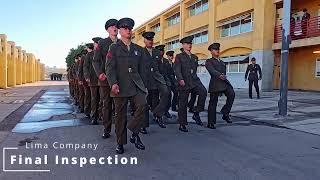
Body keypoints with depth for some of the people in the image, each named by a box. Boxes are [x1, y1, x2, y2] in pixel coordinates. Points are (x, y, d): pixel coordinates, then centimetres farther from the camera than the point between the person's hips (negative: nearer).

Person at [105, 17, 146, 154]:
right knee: (120, 115, 4)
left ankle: (135, 134, -3)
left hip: (136, 85, 3)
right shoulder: (114, 48, 5)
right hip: (120, 86, -2)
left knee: (142, 105, -21)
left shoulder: (138, 49, 16)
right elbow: (109, 67, -5)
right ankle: (120, 143, 19)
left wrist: (143, 85, 16)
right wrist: (113, 83, -19)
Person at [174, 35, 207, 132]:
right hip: (184, 83, -4)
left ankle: (196, 113, -10)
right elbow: (177, 69, -11)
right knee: (183, 104, 1)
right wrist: (180, 79, -25)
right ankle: (182, 124, 14)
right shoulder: (179, 56, 2)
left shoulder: (195, 57, 18)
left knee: (203, 92, -25)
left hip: (195, 81, 4)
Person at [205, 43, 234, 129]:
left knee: (231, 94, -23)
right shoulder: (209, 61, 5)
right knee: (213, 103, -2)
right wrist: (220, 75, -33)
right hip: (215, 83, -5)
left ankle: (225, 113, -11)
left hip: (224, 82, 5)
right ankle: (210, 123, 9)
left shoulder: (222, 62, 26)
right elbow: (212, 71, -15)